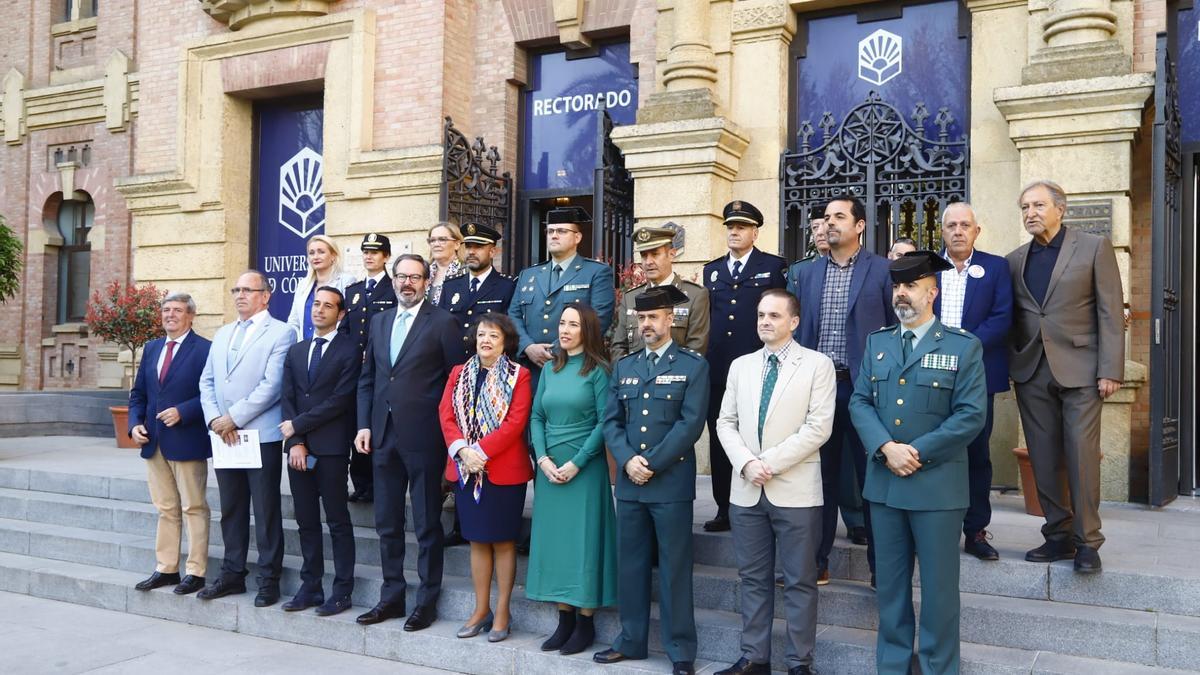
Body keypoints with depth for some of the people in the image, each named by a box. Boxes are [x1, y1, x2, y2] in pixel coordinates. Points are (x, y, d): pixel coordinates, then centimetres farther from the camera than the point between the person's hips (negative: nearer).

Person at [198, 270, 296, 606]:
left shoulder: (281, 333, -5)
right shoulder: (222, 334, 18)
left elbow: (272, 385, -14)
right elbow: (207, 381, 13)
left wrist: (233, 418, -14)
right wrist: (214, 418, -4)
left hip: (261, 436, -6)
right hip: (223, 435, 6)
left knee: (266, 512, 1)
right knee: (231, 510, 13)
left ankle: (269, 580, 9)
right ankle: (232, 574, 24)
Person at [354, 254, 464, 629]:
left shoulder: (442, 322, -5)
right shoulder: (379, 322, 13)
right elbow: (367, 378, 15)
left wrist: (448, 431, -7)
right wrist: (364, 425, 6)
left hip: (422, 436, -6)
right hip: (383, 435, 6)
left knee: (427, 524, 4)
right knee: (387, 523, 13)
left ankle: (427, 602, 15)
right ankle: (391, 596, 26)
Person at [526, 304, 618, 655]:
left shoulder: (598, 370, -5)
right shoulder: (551, 369, 11)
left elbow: (605, 422, -10)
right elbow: (536, 417, 8)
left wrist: (576, 463, -14)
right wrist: (543, 459, -6)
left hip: (584, 467, -5)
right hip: (549, 467, 5)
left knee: (583, 540, -1)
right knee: (554, 540, 6)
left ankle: (586, 623, 10)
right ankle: (564, 620, 16)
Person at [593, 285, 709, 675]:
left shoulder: (693, 366, -1)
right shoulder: (623, 367, 14)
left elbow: (691, 424, -10)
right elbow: (611, 421, 8)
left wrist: (652, 465, -13)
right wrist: (628, 460, -9)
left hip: (672, 482, -4)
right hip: (629, 482, 5)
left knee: (674, 568, 2)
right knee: (630, 565, 11)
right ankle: (631, 641, 23)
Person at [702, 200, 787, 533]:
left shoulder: (775, 267, 4)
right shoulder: (712, 270, 17)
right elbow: (708, 318, 16)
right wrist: (703, 359, 9)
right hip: (717, 369, 5)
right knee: (719, 439, 8)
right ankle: (724, 509, 17)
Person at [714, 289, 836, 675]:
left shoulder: (817, 365, -1)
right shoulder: (740, 366, 13)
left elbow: (819, 428, -10)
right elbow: (726, 422, 9)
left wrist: (770, 462, -14)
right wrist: (745, 463, -8)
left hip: (796, 490, -4)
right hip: (746, 490, 4)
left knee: (799, 581, 4)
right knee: (753, 578, 11)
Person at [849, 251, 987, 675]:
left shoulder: (964, 346, -2)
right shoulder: (877, 342, 10)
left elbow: (971, 415, -10)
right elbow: (860, 402, 4)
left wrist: (918, 452, -16)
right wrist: (886, 447, -13)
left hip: (937, 485, -4)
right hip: (884, 482, 4)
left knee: (938, 587, 5)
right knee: (890, 584, 13)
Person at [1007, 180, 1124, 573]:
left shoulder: (1094, 248, 0)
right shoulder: (1015, 260, 12)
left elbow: (1111, 313, -4)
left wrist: (1110, 371, -10)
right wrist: (1009, 365, 2)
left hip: (1079, 369, -4)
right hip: (1032, 373, 4)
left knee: (1082, 455, -4)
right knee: (1044, 459, 6)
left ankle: (1087, 540, 8)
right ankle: (1059, 536, 17)